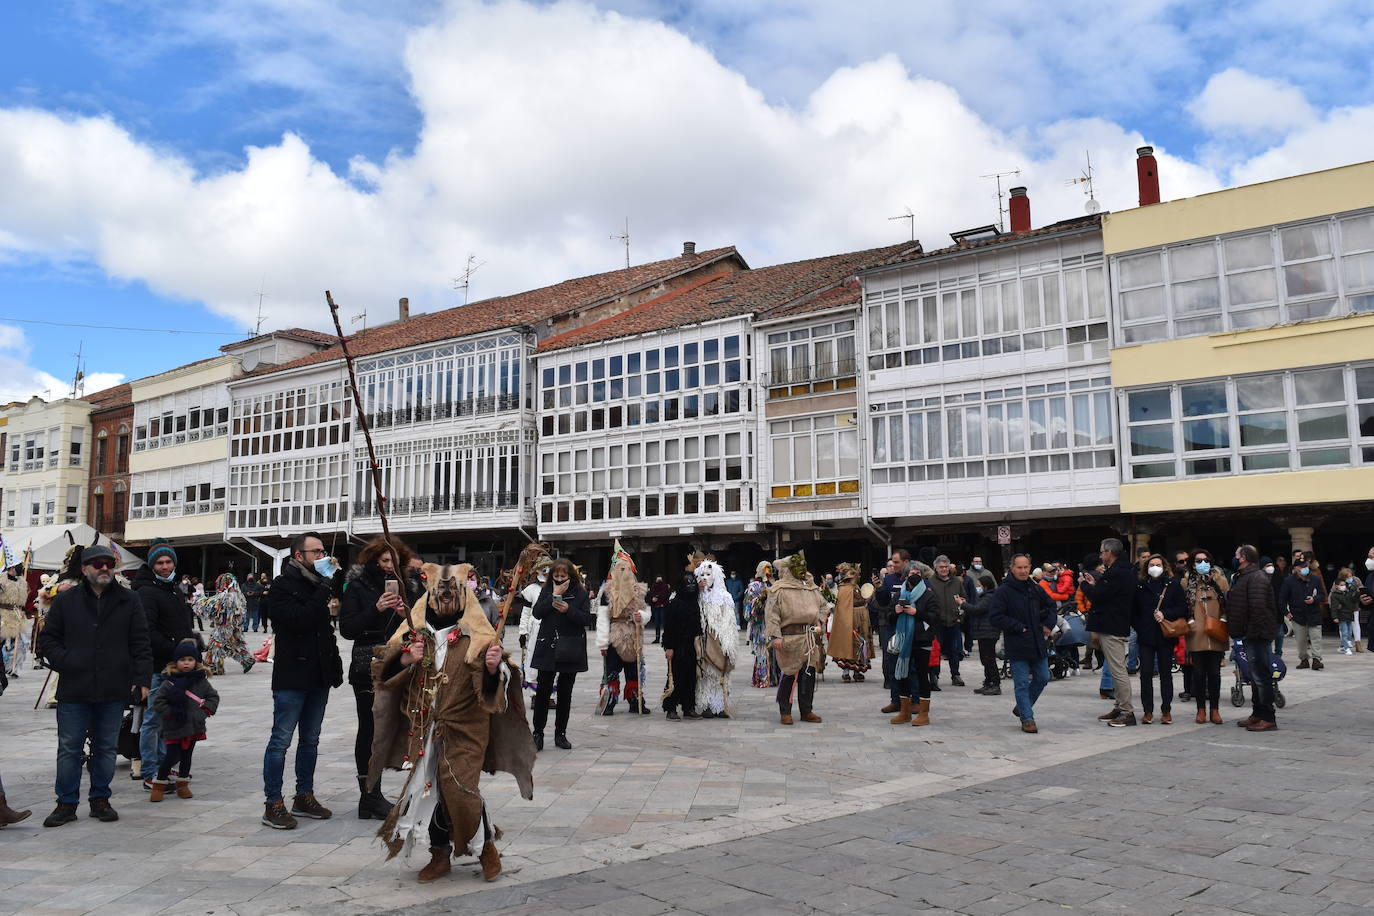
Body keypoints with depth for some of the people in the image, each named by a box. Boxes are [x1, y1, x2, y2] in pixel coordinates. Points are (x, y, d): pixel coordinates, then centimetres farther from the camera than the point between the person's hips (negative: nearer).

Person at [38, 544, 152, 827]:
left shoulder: (129, 601, 5)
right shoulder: (65, 601, 4)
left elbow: (140, 644, 4)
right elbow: (48, 638, 9)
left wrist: (142, 679, -3)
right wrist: (63, 662, -6)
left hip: (113, 690, 1)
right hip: (73, 690, 0)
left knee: (106, 748, 10)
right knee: (69, 749, 5)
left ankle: (100, 800, 22)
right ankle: (66, 803, 16)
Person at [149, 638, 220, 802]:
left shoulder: (201, 680, 3)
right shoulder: (170, 681, -7)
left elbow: (213, 696, 11)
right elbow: (157, 701, -5)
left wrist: (206, 711, -2)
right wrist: (169, 713, -12)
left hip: (195, 726, 4)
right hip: (174, 727, -3)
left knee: (187, 756, 13)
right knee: (171, 756, -2)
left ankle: (182, 784, 25)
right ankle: (159, 785, 13)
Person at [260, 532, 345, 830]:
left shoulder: (319, 583, 12)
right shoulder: (283, 585, -8)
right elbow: (298, 619, -24)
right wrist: (325, 588, -20)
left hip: (318, 677, 7)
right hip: (292, 678, -7)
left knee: (310, 740, 14)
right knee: (281, 740, -2)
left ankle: (304, 797, 24)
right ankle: (273, 805, 4)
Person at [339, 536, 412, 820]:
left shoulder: (397, 586, 15)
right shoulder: (357, 586, -1)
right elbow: (346, 628, -8)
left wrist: (403, 614, -3)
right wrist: (376, 609, -18)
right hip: (366, 666, -5)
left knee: (380, 729, 6)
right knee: (369, 728, -3)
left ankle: (371, 796, 12)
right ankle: (369, 795, 3)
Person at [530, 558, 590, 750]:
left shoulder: (580, 593, 2)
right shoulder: (546, 591, 6)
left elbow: (587, 620, -4)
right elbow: (537, 613, -7)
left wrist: (568, 609, -18)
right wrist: (554, 596, -13)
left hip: (570, 651, 0)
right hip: (547, 648, 0)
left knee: (565, 693, 8)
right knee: (543, 691, -3)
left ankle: (560, 733, 18)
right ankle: (538, 733, 6)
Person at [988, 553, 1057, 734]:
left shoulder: (1036, 589, 8)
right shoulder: (1003, 591, -11)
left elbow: (1050, 606, 25)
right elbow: (994, 617, -15)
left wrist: (1048, 624, 9)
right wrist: (1018, 627, -16)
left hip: (1038, 644, 6)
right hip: (1017, 646, -6)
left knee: (1042, 678, 13)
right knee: (1022, 683, -1)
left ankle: (1022, 707, 32)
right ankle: (1027, 718, 9)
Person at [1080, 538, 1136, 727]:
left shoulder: (1117, 573, -19)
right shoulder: (1123, 571, 14)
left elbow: (1097, 596, -20)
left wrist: (1084, 584, -3)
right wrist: (1094, 583, 11)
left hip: (1111, 629, -11)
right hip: (1116, 625, 11)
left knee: (1118, 671, -7)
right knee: (1116, 670, 16)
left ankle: (1128, 712, -4)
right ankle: (1120, 708, 23)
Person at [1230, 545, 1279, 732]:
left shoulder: (1256, 577, -15)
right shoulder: (1243, 577, 19)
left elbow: (1258, 607, -24)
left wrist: (1253, 631, -23)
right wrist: (1240, 632, 20)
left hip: (1257, 635, -11)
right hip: (1250, 635, 11)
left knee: (1261, 676, -7)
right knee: (1256, 676, 16)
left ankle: (1268, 718, -4)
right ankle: (1257, 714, 25)